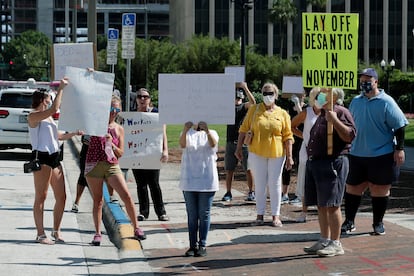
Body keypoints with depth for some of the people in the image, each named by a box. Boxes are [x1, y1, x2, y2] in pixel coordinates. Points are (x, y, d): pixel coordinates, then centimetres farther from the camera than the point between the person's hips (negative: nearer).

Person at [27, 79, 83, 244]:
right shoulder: (33, 116, -7)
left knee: (61, 196, 7)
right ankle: (40, 234, 1)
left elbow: (59, 136, 28)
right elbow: (54, 109, -22)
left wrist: (73, 133, 13)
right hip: (42, 158, -9)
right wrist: (61, 88, -18)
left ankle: (56, 231, 17)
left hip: (54, 158, 9)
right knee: (41, 197, -4)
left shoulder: (48, 118, 20)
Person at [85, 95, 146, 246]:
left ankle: (136, 228, 1)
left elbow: (120, 153, 8)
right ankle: (97, 233, 10)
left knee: (126, 196, -9)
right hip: (93, 164, -1)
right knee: (98, 200, 3)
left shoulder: (119, 129, 9)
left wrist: (111, 145, -11)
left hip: (112, 166, 1)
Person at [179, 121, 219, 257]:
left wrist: (207, 131, -40)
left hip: (206, 181, -1)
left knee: (204, 215, 3)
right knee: (191, 215, 5)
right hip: (189, 181, 1)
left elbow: (213, 144, -21)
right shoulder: (188, 134, 4)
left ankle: (202, 245, 9)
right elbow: (182, 144, -18)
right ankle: (193, 245, 10)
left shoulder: (211, 133, 2)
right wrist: (185, 130, -38)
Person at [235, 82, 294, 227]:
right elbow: (244, 129, 5)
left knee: (275, 184, 4)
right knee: (259, 184, 7)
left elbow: (288, 137, 0)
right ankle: (260, 215, 15)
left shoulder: (283, 114, 0)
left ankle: (275, 216, 11)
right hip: (257, 153, 1)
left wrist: (289, 157, -5)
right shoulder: (254, 109, 1)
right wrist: (239, 148, 2)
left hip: (276, 154, -1)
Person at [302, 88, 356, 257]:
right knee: (321, 205, 11)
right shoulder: (321, 114, 21)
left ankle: (336, 244, -3)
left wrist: (335, 121, -25)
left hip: (332, 163, -9)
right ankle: (324, 241, 19)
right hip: (314, 162, 9)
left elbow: (349, 136, -18)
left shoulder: (341, 112, -7)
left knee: (331, 205, -8)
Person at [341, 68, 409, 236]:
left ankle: (378, 224, 16)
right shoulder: (355, 102, 10)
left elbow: (399, 126, -8)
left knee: (379, 189, 4)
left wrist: (399, 148, -12)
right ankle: (349, 222, 17)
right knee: (352, 188, 7)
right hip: (357, 154, 5)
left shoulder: (386, 102, -6)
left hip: (381, 155, -5)